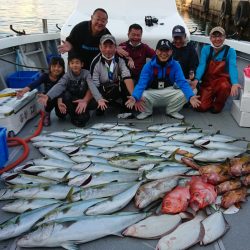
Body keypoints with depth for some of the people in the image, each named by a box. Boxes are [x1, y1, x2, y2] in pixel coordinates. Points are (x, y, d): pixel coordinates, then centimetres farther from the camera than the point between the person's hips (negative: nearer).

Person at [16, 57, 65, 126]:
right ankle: (46, 114, -6)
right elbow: (35, 83, -37)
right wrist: (24, 90, -57)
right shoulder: (45, 76, -20)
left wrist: (60, 101, -58)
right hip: (48, 99, 0)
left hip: (60, 98, 1)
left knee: (61, 115, -17)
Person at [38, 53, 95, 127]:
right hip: (72, 101, 1)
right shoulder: (67, 75, -9)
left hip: (86, 98, -1)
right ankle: (75, 116, -11)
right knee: (66, 94, -29)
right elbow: (59, 86, -28)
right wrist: (48, 96, -49)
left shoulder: (86, 73, -13)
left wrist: (85, 100, -51)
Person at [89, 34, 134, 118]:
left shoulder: (120, 59, -13)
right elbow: (93, 84, -17)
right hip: (102, 91, 0)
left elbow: (127, 77, -27)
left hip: (118, 89, 0)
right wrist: (99, 99, -32)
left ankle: (126, 111, -19)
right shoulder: (96, 63, -15)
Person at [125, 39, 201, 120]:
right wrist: (134, 97, -42)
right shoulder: (148, 66, -11)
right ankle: (147, 111, 6)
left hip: (169, 93, 1)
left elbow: (182, 82, -16)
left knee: (183, 94, -26)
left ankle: (172, 111, 7)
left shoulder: (175, 65, -8)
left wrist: (191, 96, -36)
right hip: (152, 93, -1)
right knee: (142, 95, -32)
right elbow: (141, 83, -20)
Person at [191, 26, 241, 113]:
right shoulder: (206, 49, -4)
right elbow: (202, 65, -17)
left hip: (222, 80, -1)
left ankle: (218, 105, -5)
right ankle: (211, 98, 21)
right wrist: (196, 79, -37)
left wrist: (234, 83, -44)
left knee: (224, 86, -38)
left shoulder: (230, 51, -9)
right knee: (201, 107, -15)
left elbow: (232, 67, -24)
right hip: (208, 81, 1)